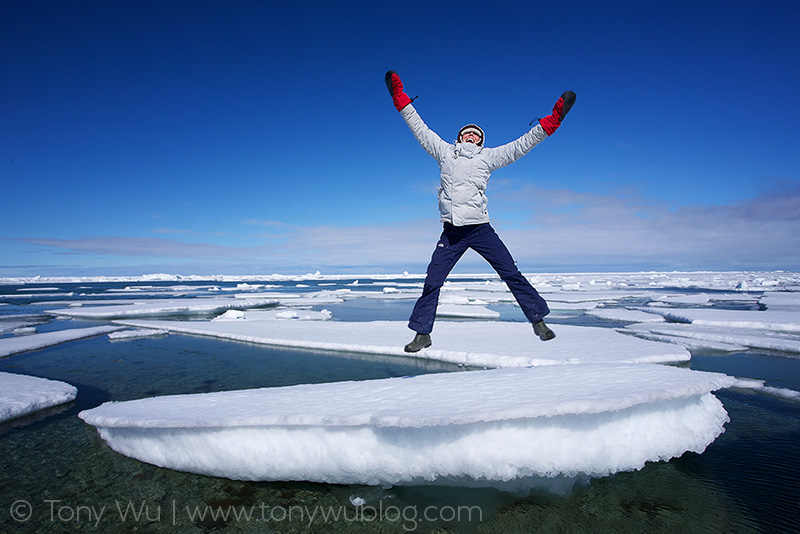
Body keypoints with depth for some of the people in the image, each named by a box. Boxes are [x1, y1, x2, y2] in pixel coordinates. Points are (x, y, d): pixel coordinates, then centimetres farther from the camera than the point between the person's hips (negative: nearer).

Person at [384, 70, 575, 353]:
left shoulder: (487, 156, 11)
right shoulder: (445, 151, 14)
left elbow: (521, 145, 11)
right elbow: (420, 128, 19)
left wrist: (552, 120, 7)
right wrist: (400, 98, 21)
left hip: (480, 229, 0)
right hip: (451, 233, 1)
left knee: (512, 274, -1)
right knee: (431, 282, -1)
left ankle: (538, 320, 14)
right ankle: (422, 333, 13)